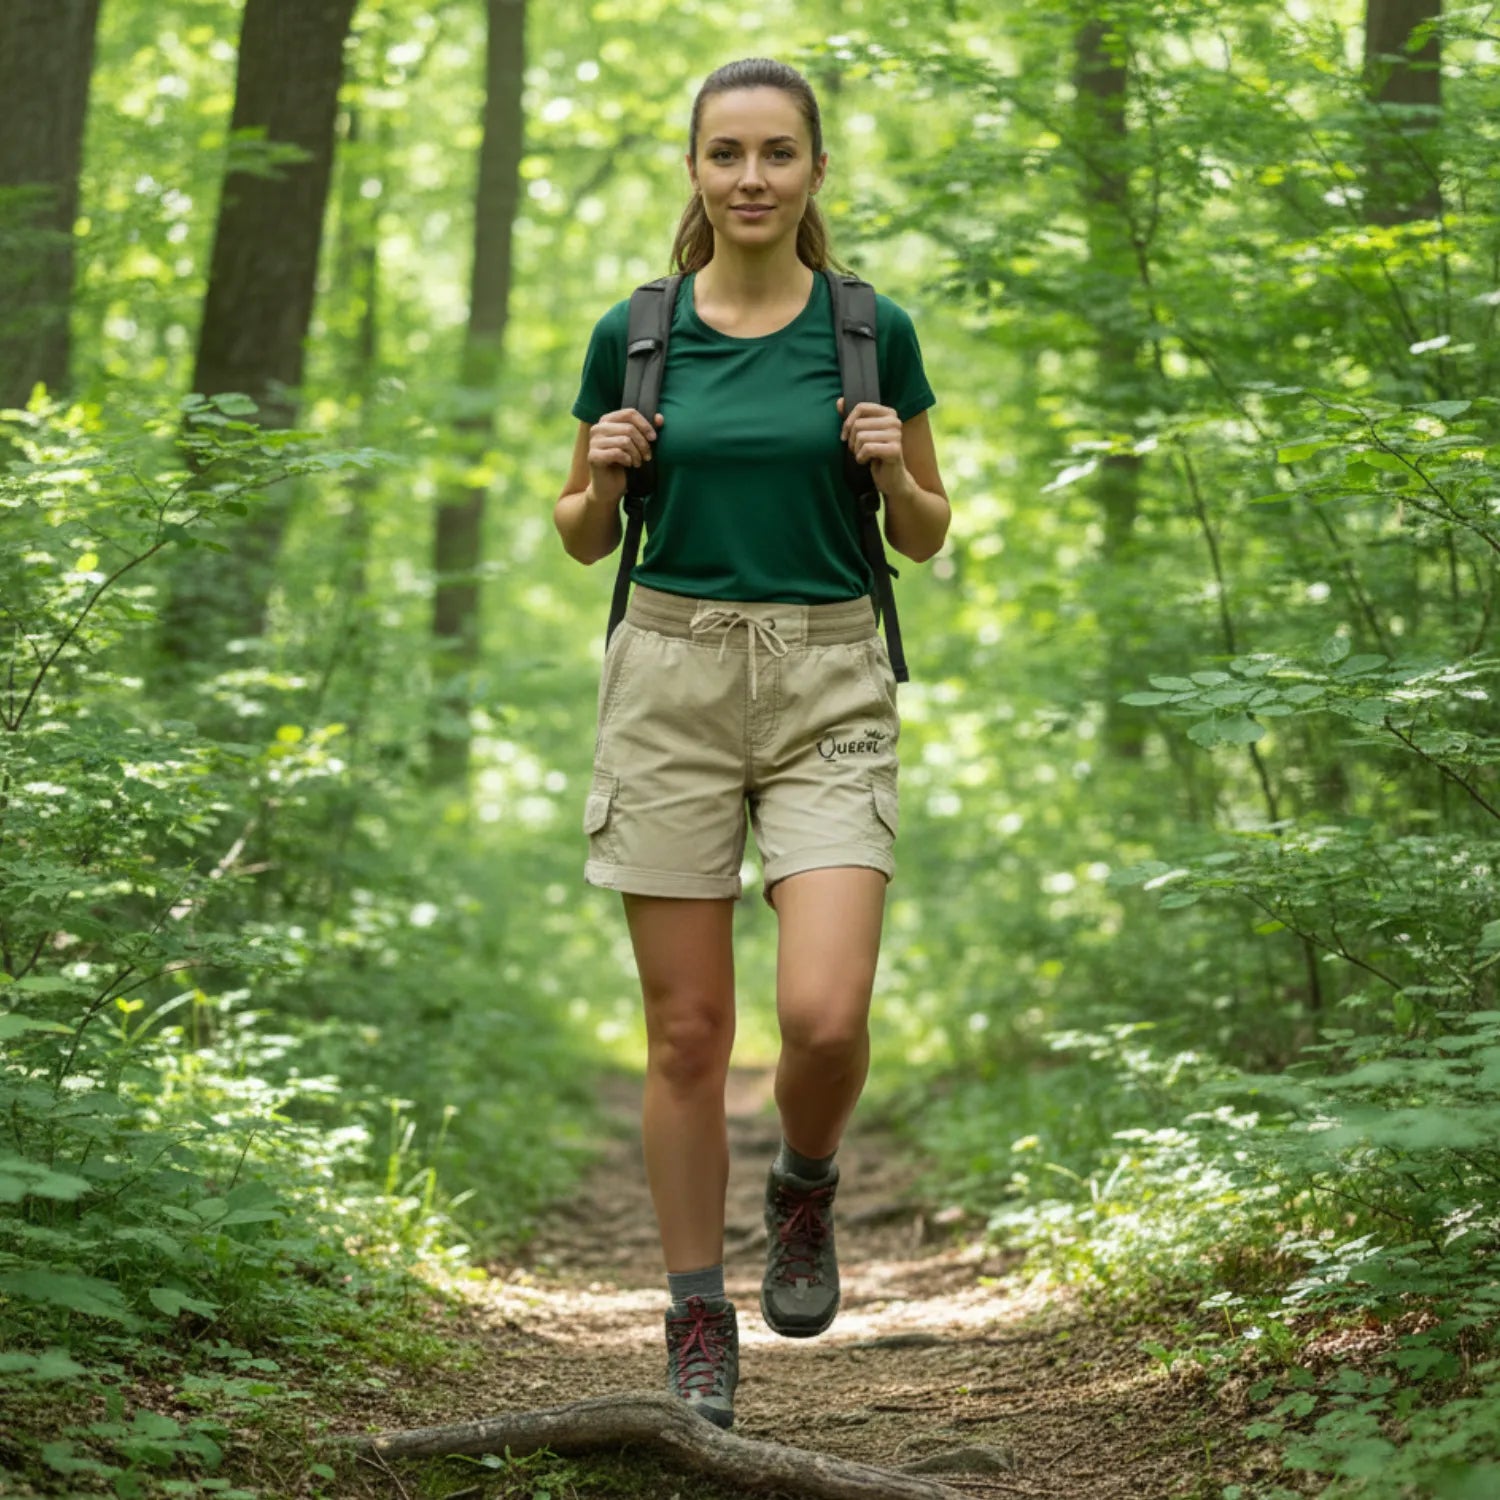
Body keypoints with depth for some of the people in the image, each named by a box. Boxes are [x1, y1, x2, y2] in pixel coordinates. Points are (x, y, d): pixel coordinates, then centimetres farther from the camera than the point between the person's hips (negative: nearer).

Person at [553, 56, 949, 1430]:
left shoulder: (873, 331, 2)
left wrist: (894, 468, -11)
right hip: (671, 678, 1)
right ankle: (698, 1326, 16)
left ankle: (805, 1191, 18)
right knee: (687, 1032, 2)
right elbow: (584, 538, 12)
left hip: (828, 689, -1)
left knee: (825, 1016, -16)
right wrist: (604, 471, -9)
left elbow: (928, 538, 10)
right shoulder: (634, 335, 3)